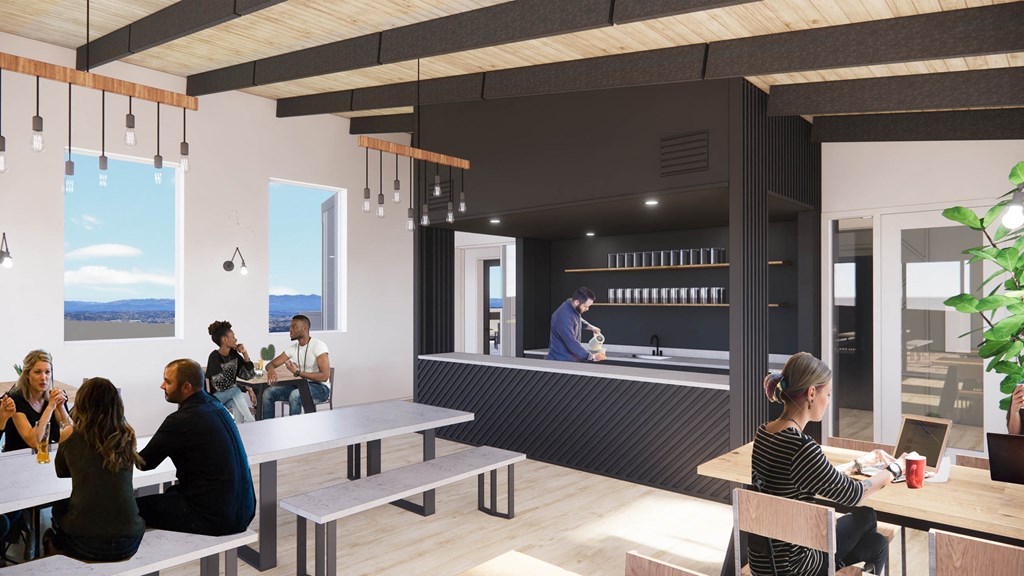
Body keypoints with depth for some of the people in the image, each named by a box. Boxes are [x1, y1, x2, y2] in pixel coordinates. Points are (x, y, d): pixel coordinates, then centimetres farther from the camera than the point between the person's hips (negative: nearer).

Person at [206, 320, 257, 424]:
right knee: (236, 390, -31)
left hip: (231, 394, 5)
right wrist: (245, 388, -19)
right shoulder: (214, 357, -17)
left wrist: (245, 354, -8)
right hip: (213, 396, -5)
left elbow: (248, 375, 2)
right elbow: (219, 385, -24)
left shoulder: (234, 354, 3)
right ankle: (251, 422, -31)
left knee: (237, 404, -29)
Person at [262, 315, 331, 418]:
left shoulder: (318, 346, -16)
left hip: (320, 388, -7)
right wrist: (271, 370, -17)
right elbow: (271, 364, 10)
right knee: (268, 393, -8)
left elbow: (324, 376, -23)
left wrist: (297, 373, -22)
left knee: (295, 394, -35)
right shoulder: (292, 348, 7)